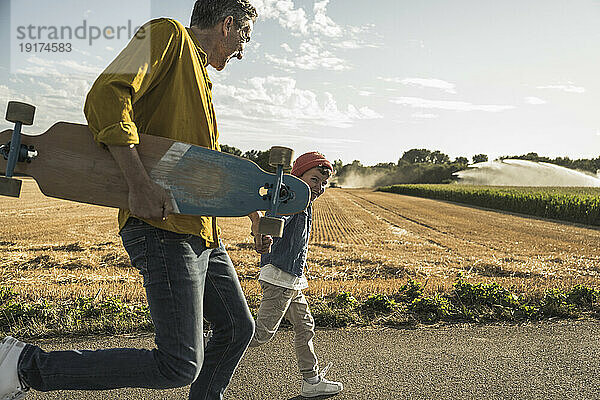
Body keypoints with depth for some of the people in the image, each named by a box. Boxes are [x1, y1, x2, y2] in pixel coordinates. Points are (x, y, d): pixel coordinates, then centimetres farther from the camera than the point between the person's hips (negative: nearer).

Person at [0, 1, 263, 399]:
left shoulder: (200, 76, 26)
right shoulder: (169, 34, -1)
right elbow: (106, 96, -18)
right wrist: (140, 183, -28)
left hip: (203, 231, 10)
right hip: (164, 228, -10)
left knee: (238, 329, 15)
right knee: (180, 365, -10)